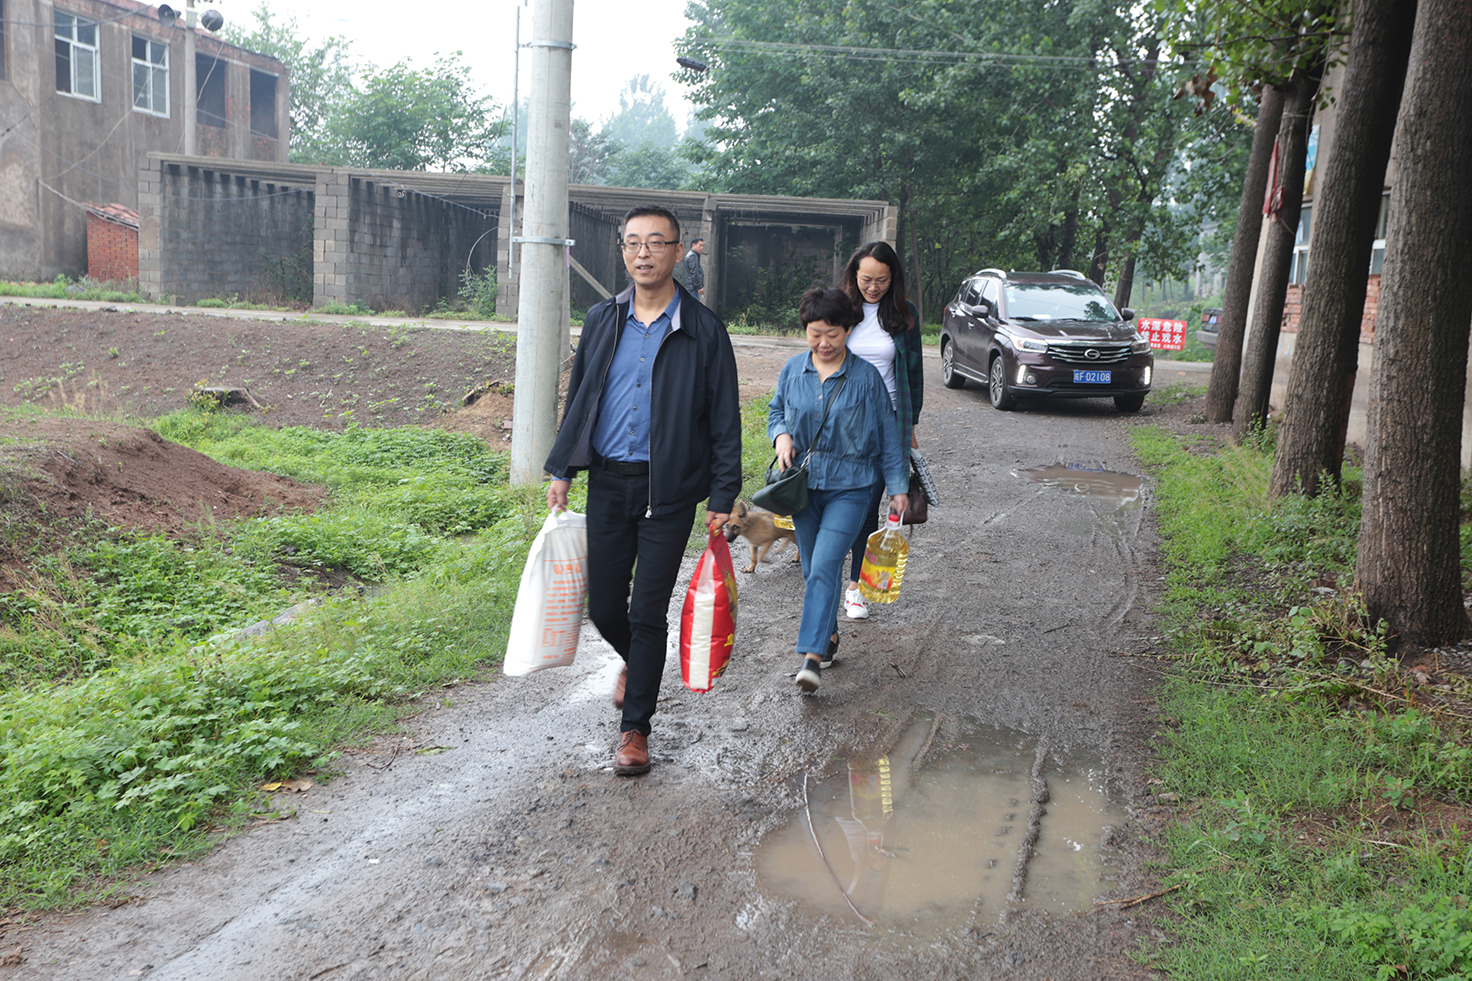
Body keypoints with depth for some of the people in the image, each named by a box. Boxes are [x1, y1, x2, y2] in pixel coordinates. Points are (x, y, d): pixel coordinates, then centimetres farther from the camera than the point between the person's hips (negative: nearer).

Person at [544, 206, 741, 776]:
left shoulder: (703, 331, -3)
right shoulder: (602, 321, 7)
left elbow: (725, 420, -2)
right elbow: (578, 400, 15)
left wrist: (722, 497, -7)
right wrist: (561, 471, 10)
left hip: (668, 491, -3)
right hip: (608, 483, 3)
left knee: (648, 612, 0)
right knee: (604, 608, 8)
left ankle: (635, 728, 13)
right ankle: (636, 662, 42)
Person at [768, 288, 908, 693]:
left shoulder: (866, 377, -4)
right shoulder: (793, 369, 3)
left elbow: (887, 435, 2)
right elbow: (776, 410, 18)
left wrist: (898, 486, 3)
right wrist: (782, 435, -5)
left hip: (849, 488, -4)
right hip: (803, 484, 4)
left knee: (825, 566, -15)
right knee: (812, 569, 11)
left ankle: (812, 655, -18)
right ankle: (826, 635, 30)